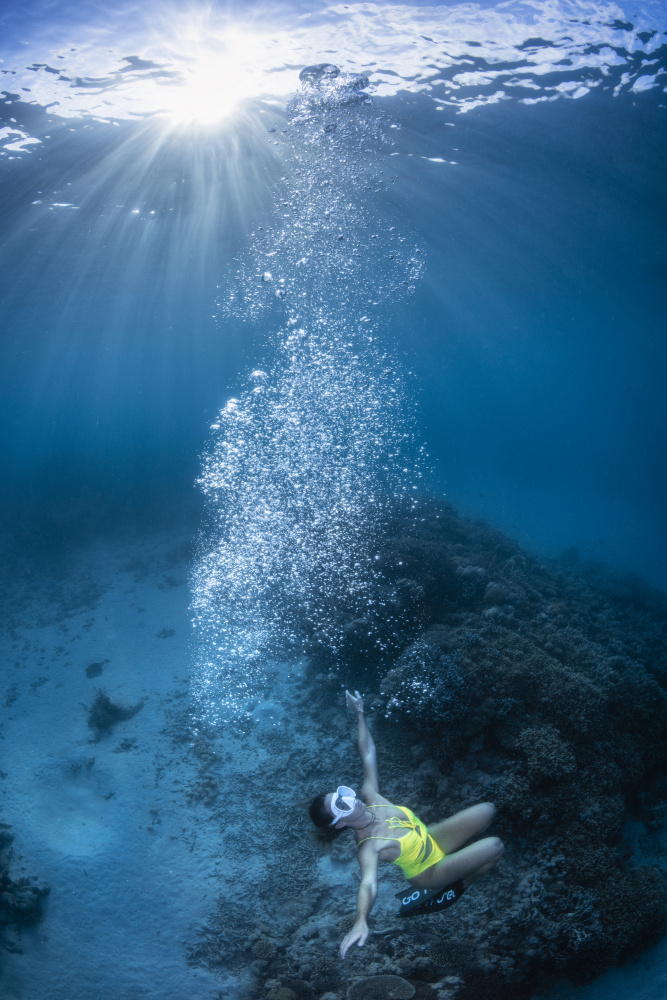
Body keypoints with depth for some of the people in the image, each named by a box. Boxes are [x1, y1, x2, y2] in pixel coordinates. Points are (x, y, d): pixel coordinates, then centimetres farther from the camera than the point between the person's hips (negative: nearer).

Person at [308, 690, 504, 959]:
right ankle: (461, 884, 8)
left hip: (432, 838, 7)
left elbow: (368, 754, -9)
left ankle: (459, 853, 20)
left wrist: (360, 714, -11)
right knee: (494, 847, -20)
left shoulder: (369, 797, -16)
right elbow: (368, 883, -49)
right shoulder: (368, 847, -34)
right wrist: (360, 922, -68)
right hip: (428, 871, -7)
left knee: (487, 810, -2)